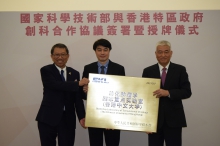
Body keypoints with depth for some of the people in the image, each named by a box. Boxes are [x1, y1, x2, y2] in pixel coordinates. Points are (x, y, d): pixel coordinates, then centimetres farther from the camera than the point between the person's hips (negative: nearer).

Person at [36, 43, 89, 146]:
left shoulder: (74, 73, 9)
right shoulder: (46, 70, -3)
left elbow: (77, 98, 5)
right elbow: (55, 85, -22)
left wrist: (81, 117, -6)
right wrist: (78, 83, -18)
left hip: (68, 118, 3)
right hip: (48, 117, -2)